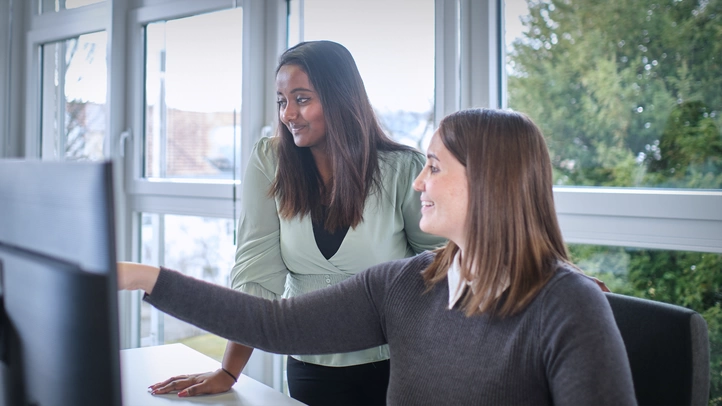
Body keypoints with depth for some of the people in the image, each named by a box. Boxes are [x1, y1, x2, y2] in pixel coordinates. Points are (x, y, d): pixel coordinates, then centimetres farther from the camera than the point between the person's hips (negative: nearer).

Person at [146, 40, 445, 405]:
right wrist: (229, 371, -15)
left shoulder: (403, 169, -13)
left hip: (393, 366, -1)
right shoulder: (269, 162, -7)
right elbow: (257, 275, -11)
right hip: (311, 366, 2)